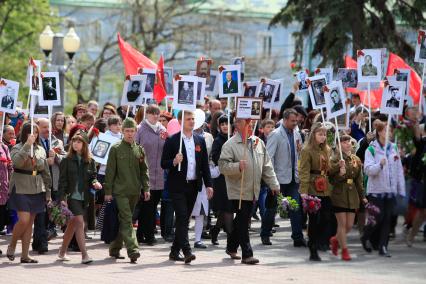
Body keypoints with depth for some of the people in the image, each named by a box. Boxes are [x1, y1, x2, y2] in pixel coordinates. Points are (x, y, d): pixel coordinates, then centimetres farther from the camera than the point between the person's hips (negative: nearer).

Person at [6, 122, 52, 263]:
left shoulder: (41, 150, 12)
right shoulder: (17, 148, -2)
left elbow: (46, 172, 16)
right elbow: (17, 161, -25)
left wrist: (48, 191, 12)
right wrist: (27, 145, -28)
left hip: (37, 190, 5)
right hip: (20, 188, -5)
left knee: (30, 223, 5)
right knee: (24, 220, -14)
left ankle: (25, 255, 9)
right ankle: (12, 246, 10)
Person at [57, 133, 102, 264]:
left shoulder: (90, 161, 8)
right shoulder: (67, 160, 0)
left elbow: (93, 177, 12)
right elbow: (62, 180, -2)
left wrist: (95, 183, -11)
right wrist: (62, 198, -9)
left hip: (84, 197, 4)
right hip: (71, 196, -4)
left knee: (72, 225, 13)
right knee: (80, 222, -14)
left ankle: (62, 252, 27)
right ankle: (84, 255, -17)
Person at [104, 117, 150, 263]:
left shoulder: (139, 150, 9)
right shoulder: (116, 149, -2)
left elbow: (144, 170, 14)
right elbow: (110, 171, -2)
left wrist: (146, 188, 4)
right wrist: (108, 191, -5)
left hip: (134, 191, 5)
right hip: (120, 191, -4)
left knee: (123, 220, 11)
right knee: (126, 220, -12)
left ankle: (115, 248, 22)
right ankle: (132, 250, -20)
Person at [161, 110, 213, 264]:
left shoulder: (200, 141, 11)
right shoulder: (172, 141, -4)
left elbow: (205, 164, 13)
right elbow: (163, 164, -4)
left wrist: (208, 184, 6)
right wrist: (174, 162, -24)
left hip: (193, 185, 5)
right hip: (177, 186, -5)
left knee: (184, 219, 10)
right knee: (182, 218, -13)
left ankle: (175, 251, 19)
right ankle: (187, 251, -19)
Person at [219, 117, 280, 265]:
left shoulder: (258, 142, 12)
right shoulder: (230, 145, -8)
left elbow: (267, 166, 15)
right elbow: (223, 166, -15)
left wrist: (274, 184, 11)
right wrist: (238, 167, -30)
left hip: (253, 191, 6)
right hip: (238, 190, -6)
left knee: (242, 221, 16)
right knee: (243, 222, -7)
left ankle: (231, 247, 33)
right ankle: (247, 254, -5)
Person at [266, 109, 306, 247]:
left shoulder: (297, 135, 11)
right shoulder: (275, 135, -8)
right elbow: (268, 156, -12)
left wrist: (300, 149, -1)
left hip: (293, 178, 5)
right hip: (279, 178, -5)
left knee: (296, 208, -2)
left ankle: (298, 237, -1)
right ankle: (265, 234, 19)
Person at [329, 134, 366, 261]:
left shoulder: (356, 160, 10)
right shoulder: (335, 159, -7)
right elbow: (331, 180, -8)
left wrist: (362, 197, 16)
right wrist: (340, 174, -25)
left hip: (352, 195, 5)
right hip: (339, 194, -5)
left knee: (349, 225, 6)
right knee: (342, 223, -5)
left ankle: (335, 239, 33)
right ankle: (344, 250, 5)